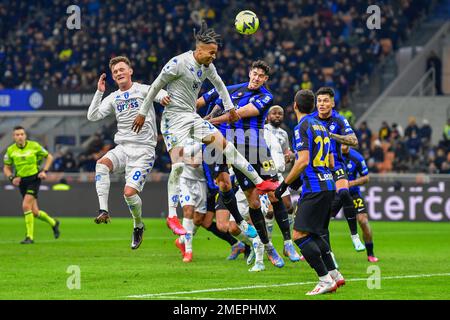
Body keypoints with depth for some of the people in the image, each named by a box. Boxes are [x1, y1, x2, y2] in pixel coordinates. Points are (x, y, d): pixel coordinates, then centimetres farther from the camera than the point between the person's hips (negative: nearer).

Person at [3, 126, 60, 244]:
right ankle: (53, 223, 35)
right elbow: (6, 168, 10)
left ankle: (30, 236, -11)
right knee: (34, 212, 6)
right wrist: (12, 178, -9)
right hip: (21, 181, 4)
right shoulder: (10, 150, -1)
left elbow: (49, 157, 5)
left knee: (26, 206, -20)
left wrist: (44, 171, -7)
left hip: (34, 178, -4)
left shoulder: (34, 146, -7)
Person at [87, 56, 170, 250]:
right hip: (122, 148, 4)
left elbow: (160, 93, -17)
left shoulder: (142, 90, 1)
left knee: (129, 192, -15)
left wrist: (162, 97, -42)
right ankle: (104, 211, -31)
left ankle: (138, 225, 14)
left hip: (143, 151, -4)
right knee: (102, 163, -29)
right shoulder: (113, 98, 14)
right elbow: (92, 116, 6)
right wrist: (99, 92, -1)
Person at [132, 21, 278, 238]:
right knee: (179, 164, -17)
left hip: (193, 118, 7)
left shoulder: (206, 66, 8)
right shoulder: (179, 63, -15)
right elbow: (156, 86, -8)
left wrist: (229, 108, 24)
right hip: (174, 119, -7)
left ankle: (259, 182, 9)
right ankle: (172, 216, -15)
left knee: (225, 145, 2)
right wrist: (143, 113, -4)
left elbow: (218, 84, 26)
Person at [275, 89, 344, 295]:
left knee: (300, 235, -10)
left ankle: (326, 280, -14)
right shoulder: (320, 125, 17)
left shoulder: (302, 127, -9)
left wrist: (284, 185, -12)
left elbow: (303, 161, -19)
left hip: (314, 189, -9)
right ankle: (334, 274, 17)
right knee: (315, 234, 19)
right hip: (328, 185, 9)